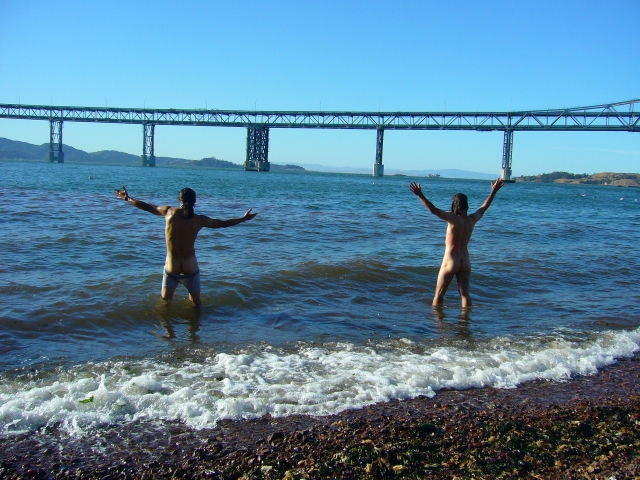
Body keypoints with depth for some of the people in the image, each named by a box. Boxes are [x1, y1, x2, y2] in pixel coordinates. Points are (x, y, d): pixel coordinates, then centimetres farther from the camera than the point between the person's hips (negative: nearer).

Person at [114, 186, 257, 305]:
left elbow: (147, 207, 7)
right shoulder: (199, 220, -7)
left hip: (171, 270, 0)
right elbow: (222, 223, 6)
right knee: (196, 304, 19)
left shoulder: (170, 212, -7)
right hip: (191, 271, 0)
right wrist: (244, 218, 20)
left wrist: (127, 198, 23)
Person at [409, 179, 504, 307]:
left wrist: (420, 195, -29)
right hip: (465, 262, 6)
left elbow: (434, 210, -26)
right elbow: (484, 207, 18)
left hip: (450, 261, -6)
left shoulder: (454, 219, -15)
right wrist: (494, 191, 30)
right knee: (465, 294, 10)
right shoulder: (472, 220, 1)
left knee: (439, 294, 4)